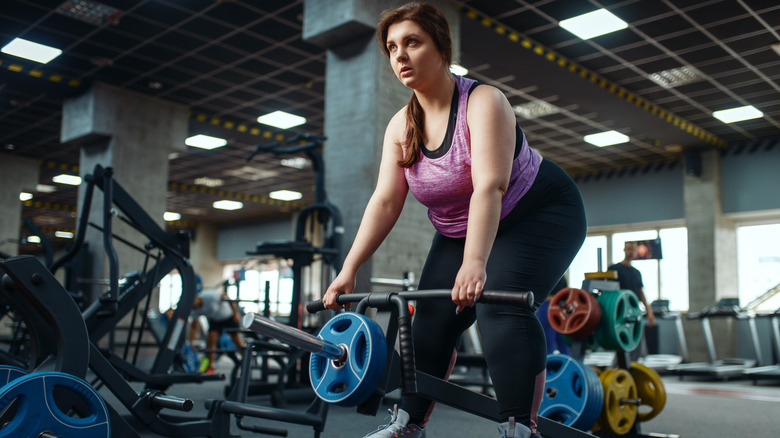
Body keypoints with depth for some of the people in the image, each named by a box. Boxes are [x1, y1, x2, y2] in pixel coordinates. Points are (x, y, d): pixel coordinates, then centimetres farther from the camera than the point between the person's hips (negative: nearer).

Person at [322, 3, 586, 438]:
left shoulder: (483, 102, -24)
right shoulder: (401, 126, -6)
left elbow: (489, 187, -37)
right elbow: (386, 200, -12)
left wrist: (474, 263, -50)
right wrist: (349, 269, -21)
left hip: (540, 214, -6)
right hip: (461, 229, 6)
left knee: (501, 303, -28)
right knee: (434, 316, -2)